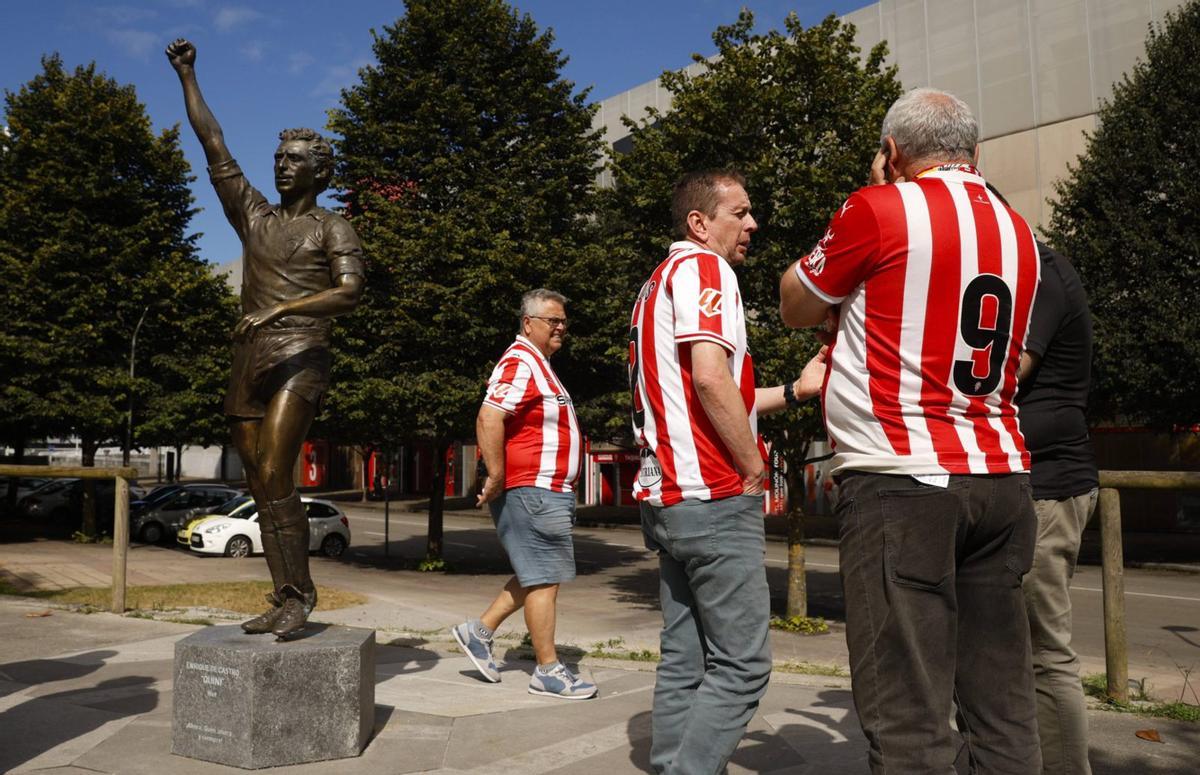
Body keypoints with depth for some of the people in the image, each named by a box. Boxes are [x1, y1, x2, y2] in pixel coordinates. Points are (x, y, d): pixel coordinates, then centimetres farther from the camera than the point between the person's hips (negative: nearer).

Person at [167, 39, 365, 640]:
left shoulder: (331, 228, 2)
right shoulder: (253, 214, 18)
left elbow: (350, 292, -14)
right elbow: (213, 147, 19)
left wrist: (282, 310, -23)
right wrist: (187, 76, 20)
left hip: (299, 359, -6)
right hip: (248, 363, 7)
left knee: (274, 478, -19)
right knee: (260, 486, 3)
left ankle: (301, 593, -9)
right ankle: (283, 598, 8)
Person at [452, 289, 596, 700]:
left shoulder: (537, 364, 20)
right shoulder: (520, 363, -14)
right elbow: (489, 419, -26)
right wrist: (496, 477, -22)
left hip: (548, 492, 10)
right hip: (530, 490, -10)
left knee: (538, 574, 16)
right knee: (543, 578, -3)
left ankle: (479, 631, 23)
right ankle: (548, 672, 6)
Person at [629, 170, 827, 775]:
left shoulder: (658, 283, 22)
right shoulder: (703, 268, -7)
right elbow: (710, 379, -21)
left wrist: (793, 391, 18)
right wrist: (755, 470, -11)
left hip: (667, 498, 10)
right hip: (714, 497, -10)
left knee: (684, 663, 12)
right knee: (741, 665, -4)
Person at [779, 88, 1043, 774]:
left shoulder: (879, 209, -6)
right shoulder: (1018, 231, 14)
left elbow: (796, 308, 8)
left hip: (900, 479, -7)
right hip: (1002, 479, 7)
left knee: (908, 716, -4)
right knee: (1004, 709, 12)